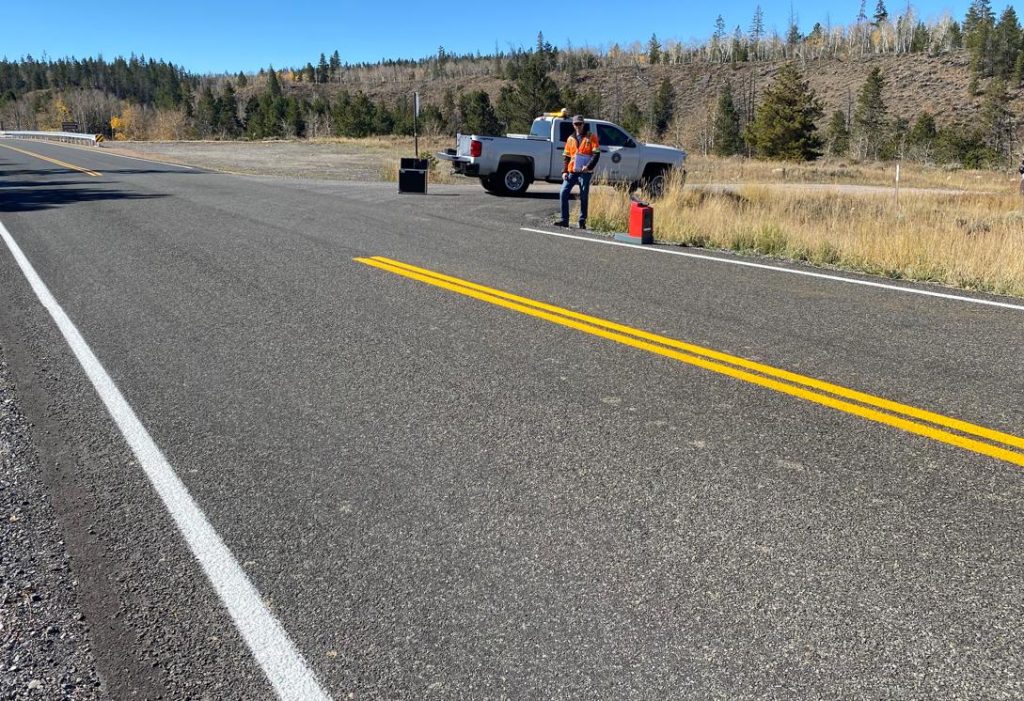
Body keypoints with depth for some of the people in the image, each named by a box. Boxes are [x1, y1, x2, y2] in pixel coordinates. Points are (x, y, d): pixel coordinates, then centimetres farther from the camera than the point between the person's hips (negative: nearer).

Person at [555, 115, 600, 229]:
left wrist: (589, 166, -18)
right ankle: (564, 219, -1)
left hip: (585, 172, -4)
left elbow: (596, 154, -6)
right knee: (563, 193, -7)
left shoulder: (591, 137, 1)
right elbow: (566, 157, 17)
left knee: (584, 197, -1)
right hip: (572, 172, 4)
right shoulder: (570, 139, 14)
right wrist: (564, 171, 5)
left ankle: (582, 221, 7)